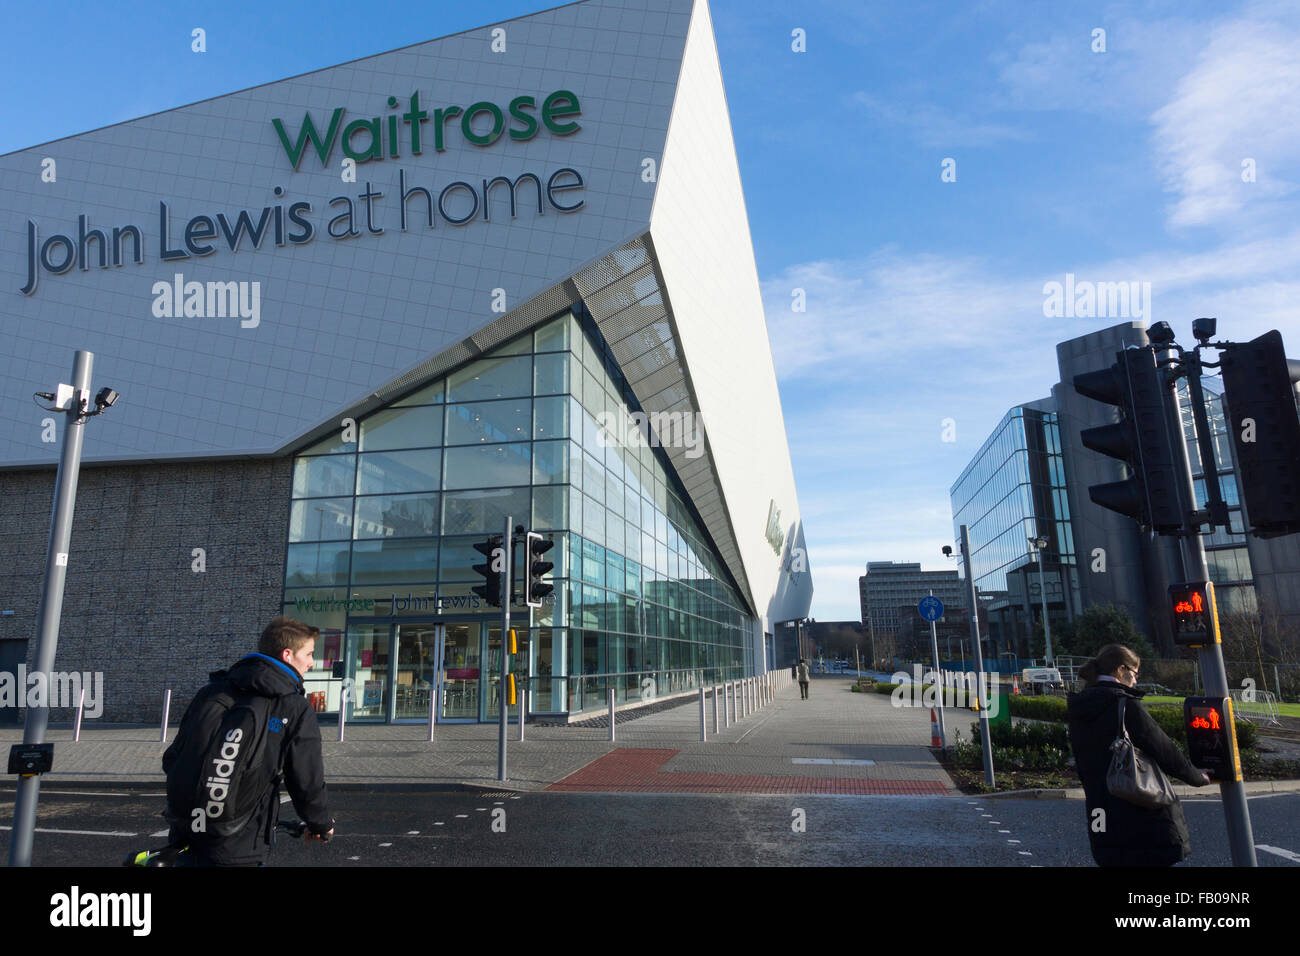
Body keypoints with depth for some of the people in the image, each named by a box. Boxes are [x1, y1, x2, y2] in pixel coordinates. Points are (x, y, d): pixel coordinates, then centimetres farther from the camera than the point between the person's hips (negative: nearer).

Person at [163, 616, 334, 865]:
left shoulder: (212, 691, 4)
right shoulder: (296, 710, -11)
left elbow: (172, 759, 9)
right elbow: (307, 782, -7)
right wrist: (322, 825, 12)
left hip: (185, 836, 5)